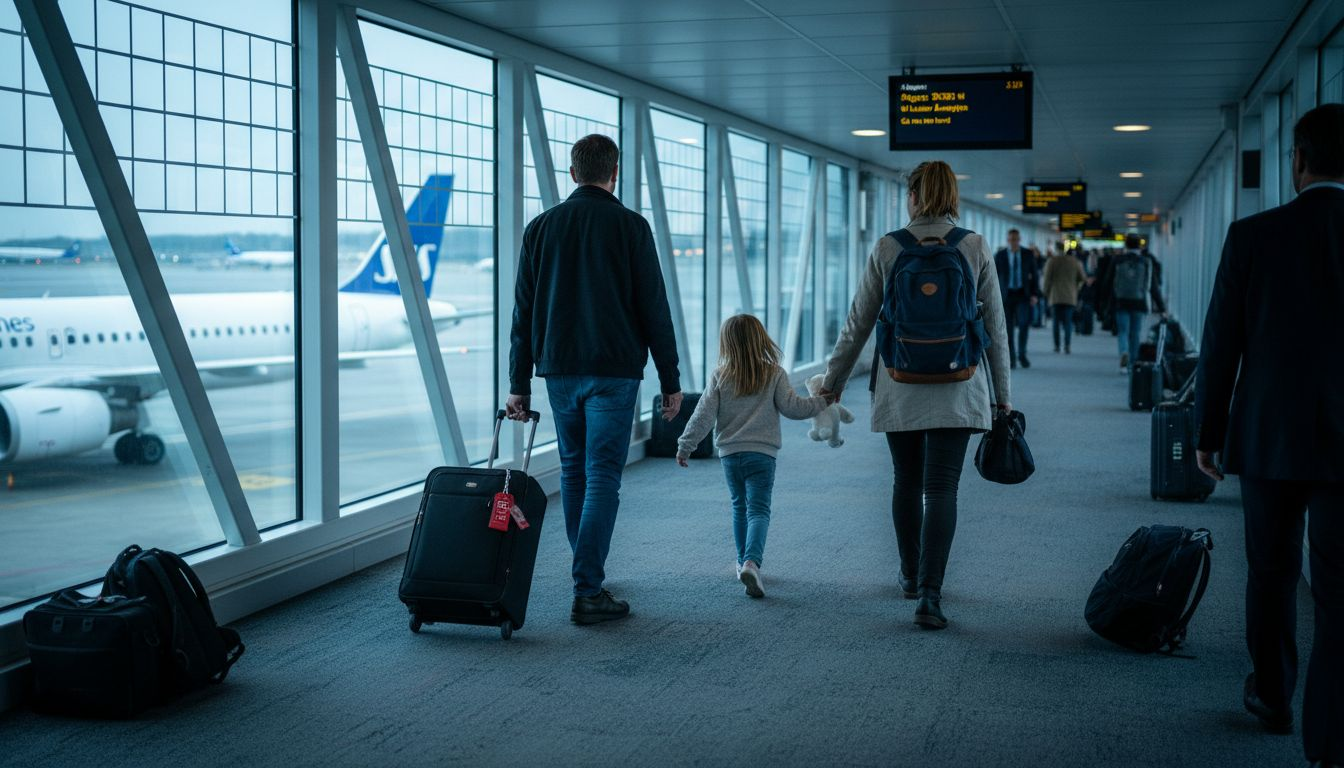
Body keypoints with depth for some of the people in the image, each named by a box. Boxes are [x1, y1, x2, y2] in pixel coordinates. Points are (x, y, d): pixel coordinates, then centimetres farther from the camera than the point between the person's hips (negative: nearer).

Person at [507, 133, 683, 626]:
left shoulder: (541, 228, 6)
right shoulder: (630, 226, -5)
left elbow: (523, 312, 6)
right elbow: (654, 309, -6)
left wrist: (519, 384, 10)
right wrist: (670, 381, 0)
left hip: (559, 371, 4)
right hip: (614, 372, -4)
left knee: (573, 471, 18)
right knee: (602, 478, -3)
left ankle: (588, 572, 28)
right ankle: (588, 592, -7)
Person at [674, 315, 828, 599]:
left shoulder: (720, 378, -1)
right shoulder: (774, 375, -5)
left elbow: (704, 415, -3)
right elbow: (792, 407, -7)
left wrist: (685, 446, 4)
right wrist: (822, 402, 7)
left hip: (729, 453, 2)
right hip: (761, 453, -2)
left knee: (740, 507, 20)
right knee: (758, 511, -6)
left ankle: (744, 561, 28)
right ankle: (751, 561, -27)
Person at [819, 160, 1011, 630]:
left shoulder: (886, 249, -2)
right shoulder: (976, 248, -2)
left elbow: (858, 323, 3)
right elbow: (995, 327, 3)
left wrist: (833, 381, 15)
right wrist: (1002, 394, 13)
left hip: (899, 389, 1)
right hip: (956, 390, -1)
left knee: (907, 483, 17)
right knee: (941, 489, -3)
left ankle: (911, 577, 32)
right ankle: (929, 596, -13)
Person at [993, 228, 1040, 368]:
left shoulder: (1028, 254, 3)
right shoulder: (999, 255, 1)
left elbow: (1035, 275, 5)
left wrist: (1035, 294, -5)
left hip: (1023, 294, 0)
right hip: (1006, 295, 0)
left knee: (1024, 323, -15)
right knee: (1008, 328, -1)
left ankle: (1022, 354, 2)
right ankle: (1011, 358, 8)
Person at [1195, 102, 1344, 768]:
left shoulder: (1252, 236, -6)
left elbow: (1220, 344, -2)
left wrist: (1207, 431, 10)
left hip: (1269, 437, 1)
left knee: (1271, 573, 20)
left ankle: (1273, 694, 37)